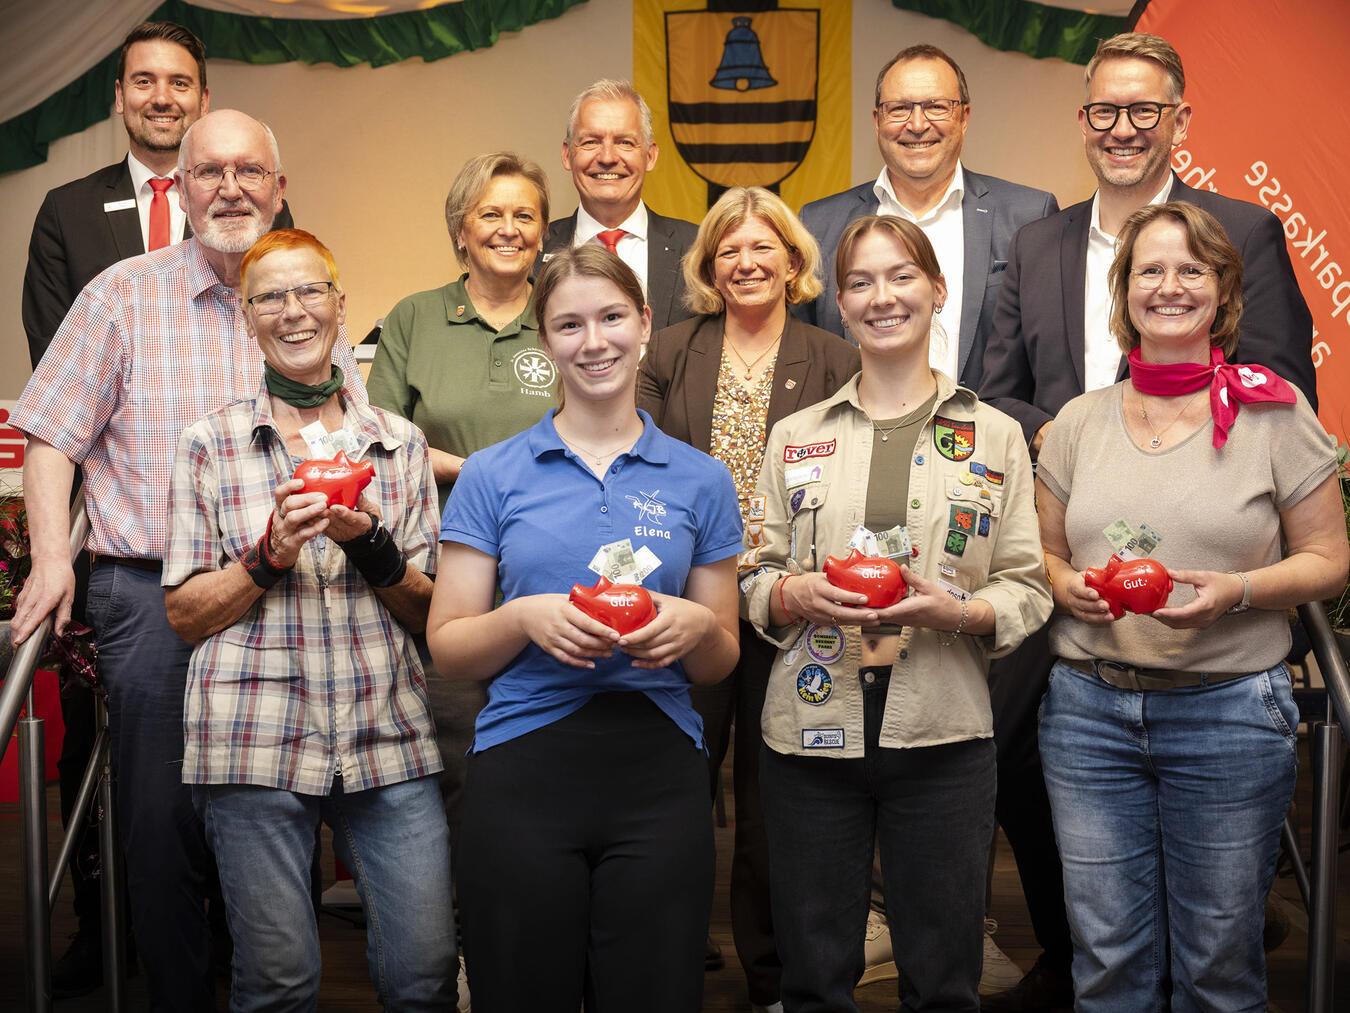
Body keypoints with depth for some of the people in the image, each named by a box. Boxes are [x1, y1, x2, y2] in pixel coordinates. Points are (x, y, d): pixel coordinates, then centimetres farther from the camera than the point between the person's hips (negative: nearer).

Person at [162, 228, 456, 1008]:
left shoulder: (400, 442, 10)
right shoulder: (210, 444, 6)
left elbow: (430, 612, 10)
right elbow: (185, 615, 5)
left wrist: (371, 546, -10)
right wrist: (269, 556, -12)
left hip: (391, 737, 2)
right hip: (254, 738, -1)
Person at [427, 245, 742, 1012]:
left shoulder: (700, 480, 7)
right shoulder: (493, 476, 3)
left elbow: (721, 662, 12)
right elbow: (448, 648, 3)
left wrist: (696, 627, -10)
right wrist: (526, 618, -16)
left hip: (659, 776, 1)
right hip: (524, 775, -1)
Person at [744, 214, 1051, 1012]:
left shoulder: (995, 435, 6)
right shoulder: (795, 437, 10)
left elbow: (1028, 589, 3)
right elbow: (755, 584, 9)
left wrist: (957, 611, -16)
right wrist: (799, 596, -12)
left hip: (943, 737, -1)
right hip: (811, 735, 1)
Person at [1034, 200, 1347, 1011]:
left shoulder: (1275, 411, 0)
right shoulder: (1079, 421, 8)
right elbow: (1043, 555, 15)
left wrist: (1234, 591, -16)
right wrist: (1070, 587, -7)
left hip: (1231, 710, -2)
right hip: (1089, 708, 2)